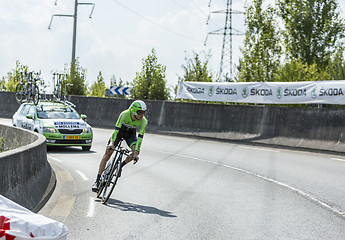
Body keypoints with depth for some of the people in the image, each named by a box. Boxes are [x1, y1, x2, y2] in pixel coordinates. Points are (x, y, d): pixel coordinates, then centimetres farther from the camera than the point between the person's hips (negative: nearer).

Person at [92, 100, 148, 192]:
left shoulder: (144, 121, -28)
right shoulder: (125, 114, -35)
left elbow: (140, 137, -29)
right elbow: (116, 129, -37)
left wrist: (136, 153, -35)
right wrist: (112, 142, -49)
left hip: (130, 134, 2)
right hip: (119, 132, -2)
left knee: (136, 151, -25)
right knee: (108, 153, -12)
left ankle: (121, 165, 3)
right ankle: (97, 181, -8)